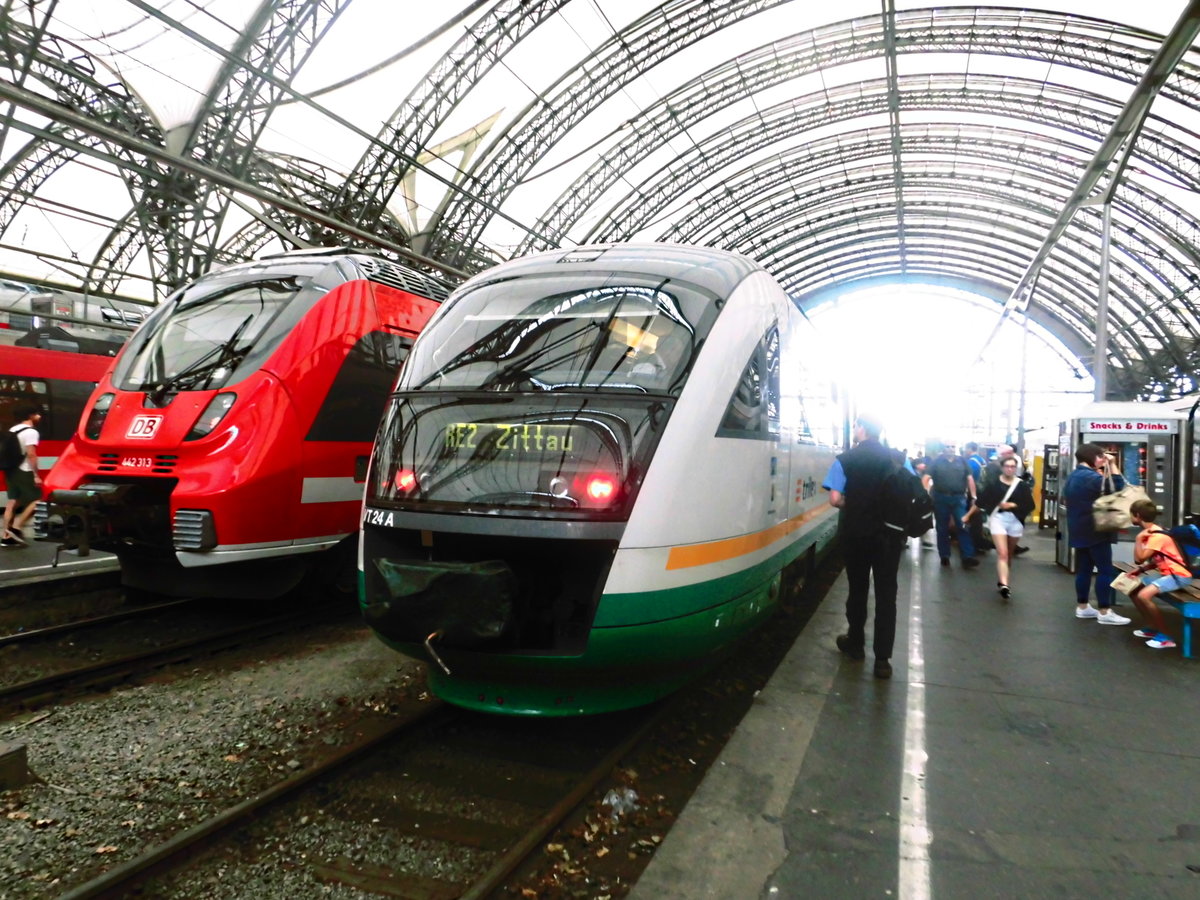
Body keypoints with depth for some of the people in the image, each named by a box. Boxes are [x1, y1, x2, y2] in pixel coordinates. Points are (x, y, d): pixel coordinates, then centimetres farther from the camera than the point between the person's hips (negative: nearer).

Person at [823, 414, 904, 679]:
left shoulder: (845, 459, -7)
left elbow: (835, 499, -14)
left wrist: (853, 506, 6)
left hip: (856, 534, -1)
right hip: (889, 534, 2)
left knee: (858, 590, 15)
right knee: (886, 595, 5)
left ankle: (855, 644, 30)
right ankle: (882, 659, 5)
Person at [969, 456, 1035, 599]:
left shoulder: (1022, 485, 2)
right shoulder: (993, 484, -1)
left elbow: (1030, 506, 0)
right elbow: (980, 502, 4)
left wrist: (1012, 505, -12)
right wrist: (967, 515, 6)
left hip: (1015, 521, 3)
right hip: (997, 518, -3)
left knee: (1009, 554, 16)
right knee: (1002, 553, -14)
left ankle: (1001, 580, 34)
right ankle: (1004, 584, -26)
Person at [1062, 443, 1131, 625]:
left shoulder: (1073, 477, 12)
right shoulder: (1094, 478, -17)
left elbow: (1064, 500, 20)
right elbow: (1119, 489, -18)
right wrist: (1112, 465, -13)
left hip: (1079, 531, 9)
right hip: (1096, 531, -9)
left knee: (1084, 569, 12)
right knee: (1106, 570, -4)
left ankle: (1082, 607, 16)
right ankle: (1104, 612, -3)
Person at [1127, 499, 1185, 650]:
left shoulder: (1157, 535, -20)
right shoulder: (1150, 532, 10)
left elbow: (1139, 559, -23)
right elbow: (1154, 561, 14)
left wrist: (1138, 539, -17)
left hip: (1178, 575, -11)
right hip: (1165, 572, 11)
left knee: (1143, 595, -28)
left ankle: (1165, 636, -16)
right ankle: (1152, 627, 17)